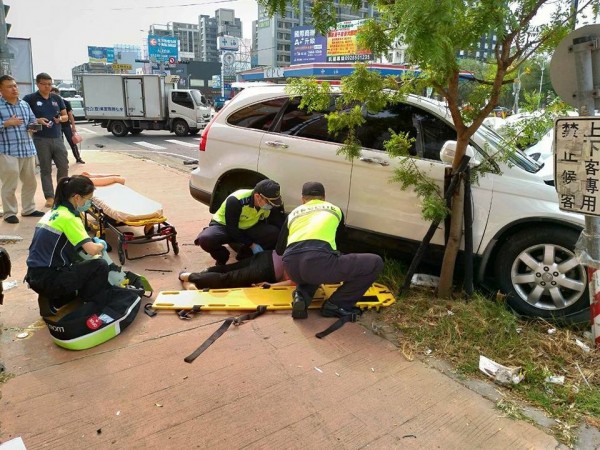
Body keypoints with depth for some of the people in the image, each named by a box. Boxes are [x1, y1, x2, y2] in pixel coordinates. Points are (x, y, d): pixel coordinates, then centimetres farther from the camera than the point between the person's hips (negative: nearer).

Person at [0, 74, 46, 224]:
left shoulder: (25, 104, 13)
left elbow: (33, 120, 17)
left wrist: (33, 126, -3)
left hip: (28, 150, 6)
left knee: (30, 182, 13)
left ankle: (28, 209, 27)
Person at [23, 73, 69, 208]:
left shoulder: (57, 98, 9)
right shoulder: (30, 99, -2)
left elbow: (66, 116, 16)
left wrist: (60, 119, -6)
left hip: (57, 138, 4)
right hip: (41, 140, -3)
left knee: (64, 166, 6)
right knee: (45, 169, 3)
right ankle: (49, 196, 10)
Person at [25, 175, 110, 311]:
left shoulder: (54, 211, 10)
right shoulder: (68, 218, -17)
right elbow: (92, 250, -24)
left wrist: (92, 241, 13)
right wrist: (101, 245, -1)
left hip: (36, 276, 9)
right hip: (47, 279, -9)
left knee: (83, 262, 27)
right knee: (100, 266, -9)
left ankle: (53, 300, 18)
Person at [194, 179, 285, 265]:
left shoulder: (271, 204, -19)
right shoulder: (235, 201, -33)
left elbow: (280, 225, -11)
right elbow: (231, 228, -25)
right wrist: (251, 244, -24)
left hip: (248, 228, 4)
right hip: (224, 225, -4)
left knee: (274, 233, -25)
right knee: (205, 239, -37)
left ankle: (245, 256, -2)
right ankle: (222, 258, -2)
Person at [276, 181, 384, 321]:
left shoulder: (293, 214, 30)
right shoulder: (335, 209, 28)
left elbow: (279, 250, 37)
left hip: (291, 266, 5)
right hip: (318, 262, -4)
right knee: (375, 263, 13)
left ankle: (302, 295, 9)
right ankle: (335, 305, 10)